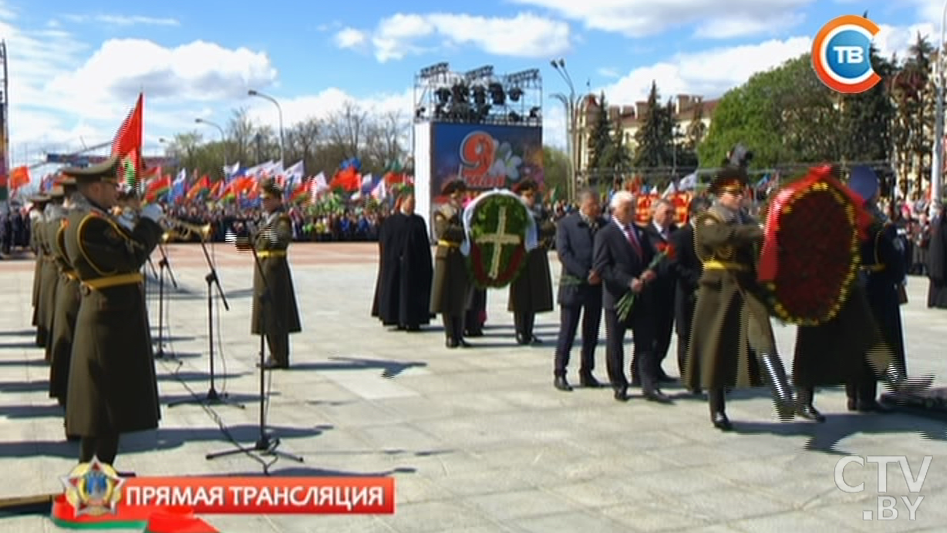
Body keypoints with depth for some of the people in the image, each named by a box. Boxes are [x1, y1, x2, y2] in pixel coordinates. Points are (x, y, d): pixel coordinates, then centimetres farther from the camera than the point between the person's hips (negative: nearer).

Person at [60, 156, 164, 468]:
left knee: (104, 396, 16)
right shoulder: (90, 222, -19)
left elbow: (121, 251, 16)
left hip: (108, 316, 11)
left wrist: (149, 225, 9)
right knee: (108, 397, -3)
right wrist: (149, 221, -11)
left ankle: (90, 468, 26)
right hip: (112, 317, -11)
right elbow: (133, 256, -23)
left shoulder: (82, 218, 14)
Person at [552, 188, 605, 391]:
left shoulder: (604, 225, 6)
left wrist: (599, 272, -12)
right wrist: (585, 274, -17)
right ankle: (559, 373, 8)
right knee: (567, 332, 0)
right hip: (573, 285, -4)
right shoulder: (566, 224, -4)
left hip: (597, 284, 4)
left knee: (591, 332, 10)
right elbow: (563, 253, -11)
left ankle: (586, 372, 21)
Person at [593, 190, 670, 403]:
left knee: (645, 342, 3)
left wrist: (650, 271, -3)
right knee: (615, 345, 5)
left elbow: (651, 257, 21)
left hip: (640, 295, 5)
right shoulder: (605, 235, -7)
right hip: (617, 297, -5)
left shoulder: (640, 232, 12)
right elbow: (601, 267, -15)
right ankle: (619, 386, 18)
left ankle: (650, 387, 6)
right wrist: (628, 281, -21)